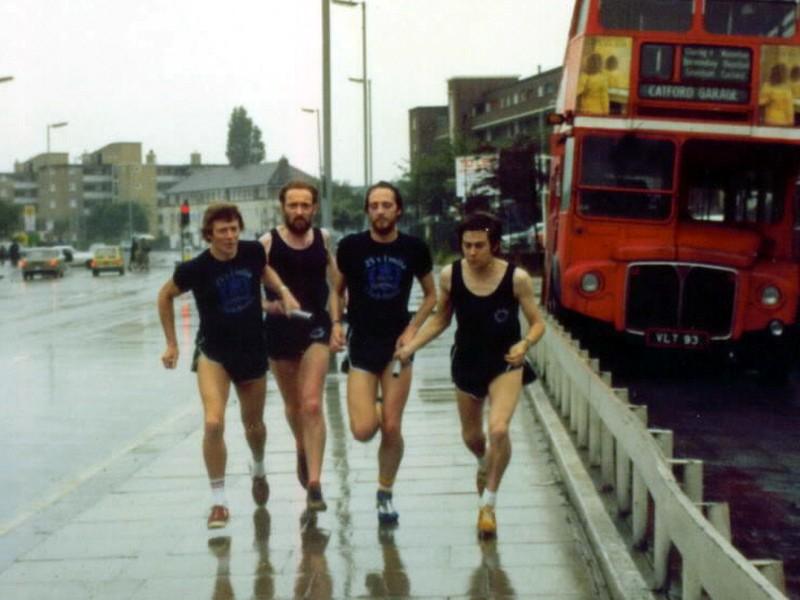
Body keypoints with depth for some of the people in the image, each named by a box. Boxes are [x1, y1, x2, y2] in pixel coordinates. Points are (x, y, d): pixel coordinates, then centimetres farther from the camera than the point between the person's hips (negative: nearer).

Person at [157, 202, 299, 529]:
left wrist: (283, 291, -2)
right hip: (213, 352, -3)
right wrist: (172, 343, 3)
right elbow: (165, 296, 1)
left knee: (253, 424, 18)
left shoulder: (253, 252, -11)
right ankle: (218, 500, -5)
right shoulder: (195, 269, -17)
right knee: (213, 423, -21)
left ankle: (259, 470, 52)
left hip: (253, 351, 3)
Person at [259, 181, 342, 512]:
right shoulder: (268, 242, -6)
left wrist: (336, 323, 3)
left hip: (316, 328, 0)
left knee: (312, 404, -13)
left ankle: (314, 484, -13)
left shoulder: (324, 239, 1)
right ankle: (302, 450, 48)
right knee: (293, 405, 17)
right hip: (279, 330, 0)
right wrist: (268, 305, -23)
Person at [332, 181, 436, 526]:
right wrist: (336, 323, -7)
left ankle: (385, 494, 22)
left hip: (397, 345, 1)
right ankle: (371, 409, 26)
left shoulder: (414, 249, -3)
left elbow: (431, 295, 9)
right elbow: (337, 291, 9)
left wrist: (412, 328, -5)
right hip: (361, 345, 0)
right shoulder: (351, 246, -5)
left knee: (392, 429, 1)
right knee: (363, 430, -11)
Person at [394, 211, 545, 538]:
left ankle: (488, 502, -3)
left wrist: (524, 344, -28)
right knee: (471, 436, 19)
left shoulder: (517, 278, -17)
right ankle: (484, 465, 57)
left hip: (505, 364, -3)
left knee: (498, 430, -24)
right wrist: (410, 346, -5)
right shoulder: (450, 275, -10)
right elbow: (441, 319, 6)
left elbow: (537, 323, -7)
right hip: (466, 363, 3)